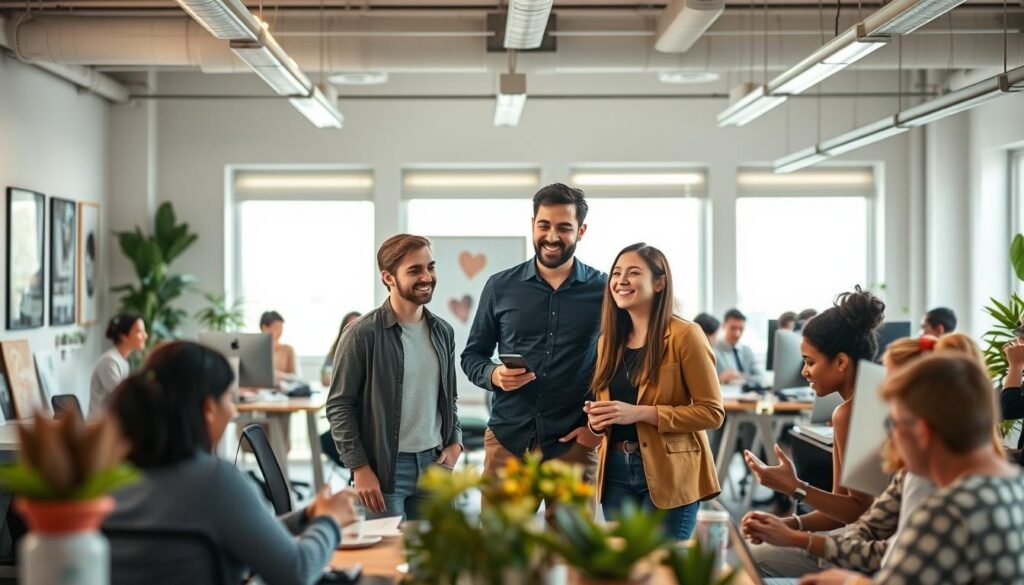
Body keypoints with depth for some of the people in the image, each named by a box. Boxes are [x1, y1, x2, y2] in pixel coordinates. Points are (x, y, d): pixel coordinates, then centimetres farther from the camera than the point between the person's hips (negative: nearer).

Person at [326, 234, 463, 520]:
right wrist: (360, 469, -12)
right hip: (385, 469, -5)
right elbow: (339, 406, -8)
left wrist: (455, 443, 4)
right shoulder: (362, 334, -9)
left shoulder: (443, 332, 10)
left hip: (433, 465, 5)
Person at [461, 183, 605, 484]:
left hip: (573, 443, -1)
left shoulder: (604, 290, 2)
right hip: (507, 438, 1)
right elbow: (471, 355, 12)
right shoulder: (500, 287, 5)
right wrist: (493, 375, -10)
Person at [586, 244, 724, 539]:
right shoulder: (609, 340, 12)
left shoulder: (684, 335, -9)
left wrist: (641, 413, -20)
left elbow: (712, 411, -12)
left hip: (668, 474, -6)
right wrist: (596, 419, -2)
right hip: (616, 472, 6)